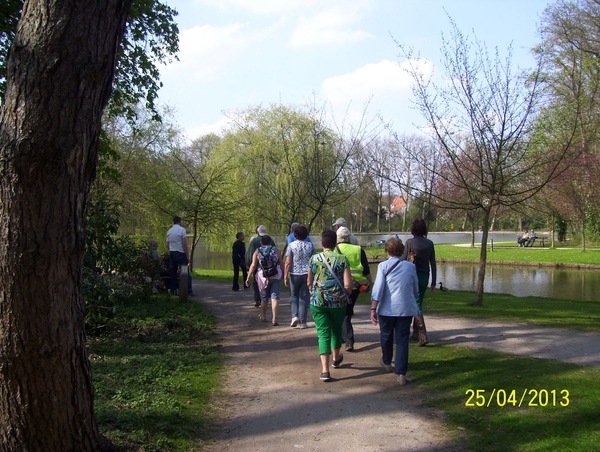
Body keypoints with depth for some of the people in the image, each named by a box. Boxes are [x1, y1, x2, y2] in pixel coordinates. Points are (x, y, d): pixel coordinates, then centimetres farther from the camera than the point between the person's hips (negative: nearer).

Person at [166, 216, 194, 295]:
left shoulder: (169, 231, 12)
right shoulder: (181, 230, -7)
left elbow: (167, 245, 12)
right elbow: (184, 244, -11)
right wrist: (187, 256, -9)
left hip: (172, 253, 6)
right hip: (180, 253, -6)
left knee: (173, 272, 9)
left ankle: (173, 290, 9)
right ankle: (189, 290, -6)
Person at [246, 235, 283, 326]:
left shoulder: (257, 251, 5)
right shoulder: (275, 250, 7)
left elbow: (253, 265, -2)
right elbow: (281, 264, 5)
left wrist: (248, 277, 0)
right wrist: (284, 275, 14)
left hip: (262, 276, 1)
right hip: (276, 276, -1)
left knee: (264, 297, 15)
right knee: (275, 297, -2)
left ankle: (263, 316, 33)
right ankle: (274, 319, -12)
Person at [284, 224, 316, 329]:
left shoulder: (291, 245, -6)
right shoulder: (310, 245, 2)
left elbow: (288, 263, -9)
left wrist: (285, 277, -5)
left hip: (295, 274, -1)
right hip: (307, 273, 1)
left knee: (294, 296, 16)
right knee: (304, 297, 6)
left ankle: (295, 316, -2)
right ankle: (303, 322, 5)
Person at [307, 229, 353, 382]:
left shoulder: (314, 259, -2)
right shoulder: (342, 259, -7)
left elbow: (309, 283, 7)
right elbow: (348, 284, -13)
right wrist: (344, 294, 7)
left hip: (318, 302, 0)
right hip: (338, 301, 0)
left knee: (323, 333, 0)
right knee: (336, 330, 21)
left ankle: (325, 370, -12)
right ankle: (336, 359, 44)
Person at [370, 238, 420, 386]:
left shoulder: (383, 266, -6)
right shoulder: (410, 266, 4)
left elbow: (378, 288, -13)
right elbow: (415, 290, 14)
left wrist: (373, 309, -12)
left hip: (387, 309, -1)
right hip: (406, 309, 1)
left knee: (386, 336, 20)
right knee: (402, 340, 4)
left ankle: (387, 362, 41)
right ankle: (401, 374, -3)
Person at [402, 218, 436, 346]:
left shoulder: (410, 242, -9)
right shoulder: (429, 243, 2)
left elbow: (404, 261, -9)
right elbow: (433, 264, 4)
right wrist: (433, 283, 10)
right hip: (424, 277, 4)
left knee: (416, 306, -2)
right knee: (419, 304, 18)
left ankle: (423, 335, -15)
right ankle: (415, 332, 28)